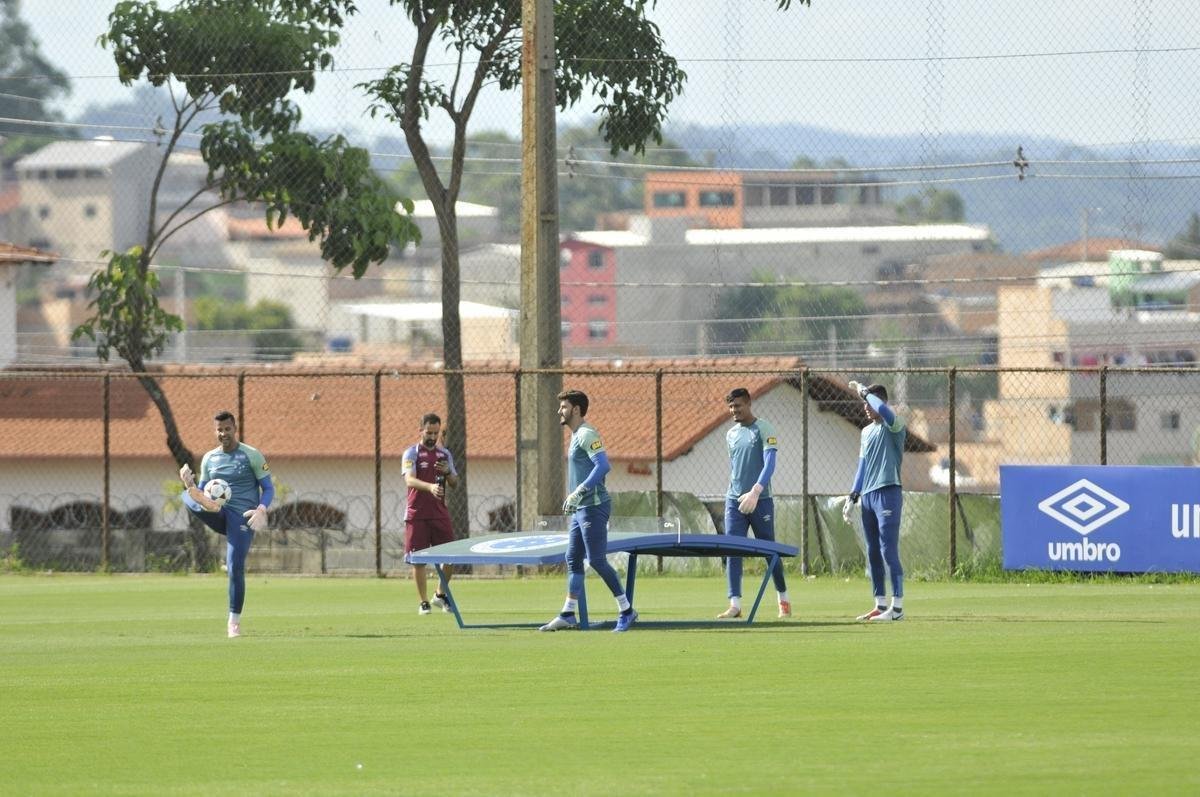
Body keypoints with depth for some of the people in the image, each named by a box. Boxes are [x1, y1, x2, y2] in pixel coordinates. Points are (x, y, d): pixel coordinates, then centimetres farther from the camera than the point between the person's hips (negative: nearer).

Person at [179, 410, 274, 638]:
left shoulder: (252, 456, 0)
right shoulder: (209, 459, 13)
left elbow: (268, 488, -1)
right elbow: (202, 491, 18)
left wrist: (261, 510, -21)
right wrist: (192, 487, -6)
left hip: (242, 517, -4)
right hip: (218, 515, 4)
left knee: (236, 568, -13)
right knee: (188, 496, -23)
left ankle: (234, 621, -1)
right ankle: (211, 507, -58)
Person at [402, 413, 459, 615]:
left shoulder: (445, 454, 12)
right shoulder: (411, 453, -4)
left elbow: (454, 484, 16)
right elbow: (410, 480, -20)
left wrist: (447, 472, -8)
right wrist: (430, 487, -39)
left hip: (440, 513, 4)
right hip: (417, 513, -4)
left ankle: (440, 595, 21)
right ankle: (424, 602, 6)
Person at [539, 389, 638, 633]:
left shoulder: (587, 434, -13)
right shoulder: (576, 436, 17)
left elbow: (603, 466, -24)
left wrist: (579, 492, -26)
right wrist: (573, 501, 21)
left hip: (593, 506, -10)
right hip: (580, 509, 10)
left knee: (597, 560, -8)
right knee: (573, 560, 9)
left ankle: (626, 611, -2)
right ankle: (568, 615, 12)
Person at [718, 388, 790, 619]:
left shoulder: (764, 429, -6)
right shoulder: (731, 435, 12)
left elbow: (769, 464, -16)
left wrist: (755, 492, -28)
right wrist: (735, 492, 16)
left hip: (760, 500, -5)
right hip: (735, 501, 5)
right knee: (733, 552, -7)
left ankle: (784, 600, 19)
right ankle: (735, 604, -10)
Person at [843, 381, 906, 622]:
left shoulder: (894, 426, -6)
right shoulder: (866, 432, 18)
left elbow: (885, 412, -29)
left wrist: (864, 392, -15)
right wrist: (852, 498, 16)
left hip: (888, 494, -8)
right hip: (867, 496, 8)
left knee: (889, 552, -11)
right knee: (873, 554, 9)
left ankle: (897, 607, -11)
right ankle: (880, 606, 15)